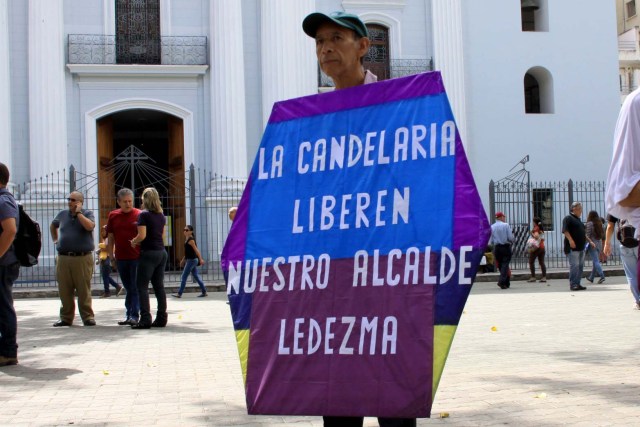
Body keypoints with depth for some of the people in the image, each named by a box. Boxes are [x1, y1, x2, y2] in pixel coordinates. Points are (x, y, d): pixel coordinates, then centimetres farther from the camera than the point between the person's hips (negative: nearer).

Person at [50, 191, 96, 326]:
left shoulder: (87, 213, 3)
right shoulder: (62, 214, 15)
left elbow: (89, 226, -19)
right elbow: (53, 226, 35)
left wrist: (78, 212, -10)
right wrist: (55, 240, 26)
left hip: (83, 258, -4)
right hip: (63, 258, 4)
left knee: (84, 291, -3)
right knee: (64, 291, 6)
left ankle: (88, 317, 4)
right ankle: (66, 318, 15)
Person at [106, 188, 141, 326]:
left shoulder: (139, 215, -3)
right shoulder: (113, 216, 8)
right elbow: (110, 238, 13)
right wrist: (111, 256, 9)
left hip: (136, 257, -4)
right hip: (121, 258, 4)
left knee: (135, 288, -2)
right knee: (128, 288, 11)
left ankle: (134, 316, -1)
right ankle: (128, 315, 16)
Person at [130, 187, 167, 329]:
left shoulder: (144, 215, -10)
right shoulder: (161, 216, 12)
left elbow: (142, 235, -17)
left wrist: (133, 242, 3)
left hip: (149, 253, -7)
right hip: (161, 252, 7)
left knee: (142, 286, -3)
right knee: (159, 286, 9)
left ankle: (145, 319, -10)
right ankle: (161, 318, 8)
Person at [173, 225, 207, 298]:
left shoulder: (191, 240, -14)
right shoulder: (186, 239, 13)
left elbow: (196, 250, -21)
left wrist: (200, 259, -27)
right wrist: (183, 260, 25)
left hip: (191, 260, -10)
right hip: (191, 260, 10)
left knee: (184, 277, -5)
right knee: (196, 276, 11)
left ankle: (179, 293, -1)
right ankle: (204, 292, 13)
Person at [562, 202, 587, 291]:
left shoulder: (578, 219, 23)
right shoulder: (568, 218, -6)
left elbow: (583, 232, 31)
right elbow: (565, 230, -17)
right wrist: (570, 240, -27)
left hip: (581, 247, 9)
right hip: (573, 247, -9)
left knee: (580, 266, 8)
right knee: (574, 265, -13)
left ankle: (577, 284, 13)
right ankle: (573, 284, -12)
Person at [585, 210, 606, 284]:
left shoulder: (589, 224, -9)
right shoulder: (599, 223, 9)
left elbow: (587, 235, -13)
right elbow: (603, 234, 13)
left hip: (592, 244, -7)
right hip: (599, 243, 7)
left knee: (596, 261, -8)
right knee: (595, 261, 13)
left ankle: (602, 276, -21)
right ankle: (591, 277, 23)